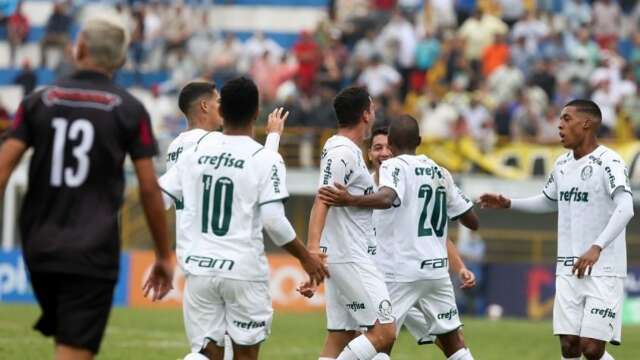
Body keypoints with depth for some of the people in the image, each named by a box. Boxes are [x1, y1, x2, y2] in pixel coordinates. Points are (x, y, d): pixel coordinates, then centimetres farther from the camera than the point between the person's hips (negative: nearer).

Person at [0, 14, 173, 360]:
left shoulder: (38, 101, 7)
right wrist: (164, 256, 8)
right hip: (92, 253, -3)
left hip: (40, 249, 3)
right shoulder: (129, 110, 0)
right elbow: (149, 189, -1)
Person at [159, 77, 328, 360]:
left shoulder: (195, 152, 4)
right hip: (244, 270, -3)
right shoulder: (265, 159, -8)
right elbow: (274, 221, -13)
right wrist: (306, 258, 0)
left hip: (199, 266, 3)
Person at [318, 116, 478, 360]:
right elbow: (472, 221, 16)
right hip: (437, 269, 6)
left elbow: (386, 198, -29)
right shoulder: (440, 172, 12)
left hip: (400, 272, -6)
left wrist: (349, 201, -41)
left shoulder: (394, 166, -6)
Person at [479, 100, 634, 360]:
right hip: (568, 271, 7)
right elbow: (549, 202, 30)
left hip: (603, 271, -7)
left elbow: (625, 209, -26)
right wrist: (508, 204, 17)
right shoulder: (562, 164, 12)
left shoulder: (607, 162, -12)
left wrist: (597, 248, -37)